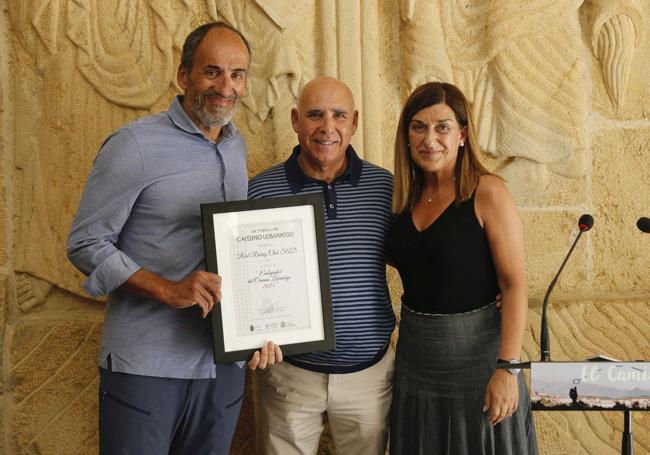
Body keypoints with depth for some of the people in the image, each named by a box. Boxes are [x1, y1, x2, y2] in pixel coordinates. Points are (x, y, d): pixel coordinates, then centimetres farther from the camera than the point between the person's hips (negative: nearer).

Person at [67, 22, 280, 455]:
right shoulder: (134, 146, -9)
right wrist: (167, 290, -21)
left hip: (224, 364, 6)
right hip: (146, 366, -6)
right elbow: (86, 243, -9)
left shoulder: (237, 147, 11)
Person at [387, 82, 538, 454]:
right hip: (415, 358, 6)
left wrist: (508, 369, -20)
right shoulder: (406, 196, 4)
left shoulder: (487, 193, -13)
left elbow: (515, 285, -16)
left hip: (475, 351, -6)